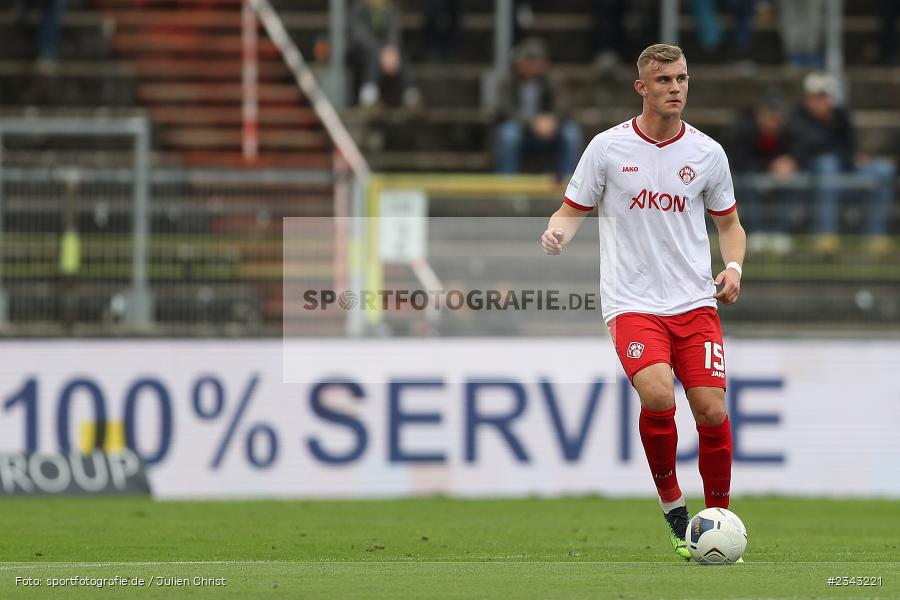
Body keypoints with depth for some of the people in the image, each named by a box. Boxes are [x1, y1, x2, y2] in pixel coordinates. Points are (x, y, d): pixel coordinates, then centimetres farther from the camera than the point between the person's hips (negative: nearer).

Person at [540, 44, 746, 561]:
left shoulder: (708, 153, 6)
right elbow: (574, 210, 9)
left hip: (695, 302, 2)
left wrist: (734, 267, -2)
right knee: (658, 395, -25)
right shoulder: (608, 147, 0)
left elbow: (729, 223, 18)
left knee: (712, 411, -8)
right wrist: (558, 232, -14)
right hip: (632, 302, -2)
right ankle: (672, 504, -3)